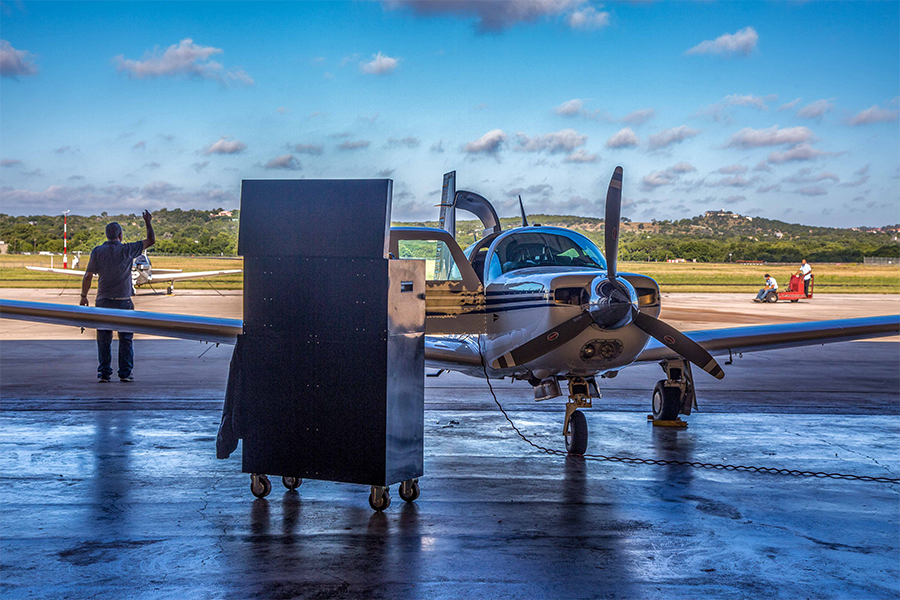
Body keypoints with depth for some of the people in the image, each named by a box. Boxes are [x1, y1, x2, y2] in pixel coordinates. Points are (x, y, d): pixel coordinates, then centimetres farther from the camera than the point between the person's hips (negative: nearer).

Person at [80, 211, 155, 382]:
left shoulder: (97, 251, 0)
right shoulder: (127, 250, -3)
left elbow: (88, 276, 0)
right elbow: (151, 240, 6)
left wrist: (84, 296, 11)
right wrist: (148, 222, 19)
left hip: (103, 301, 1)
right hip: (123, 301, -1)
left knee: (103, 340, 5)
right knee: (126, 339, 5)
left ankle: (104, 373, 3)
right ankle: (125, 373, 4)